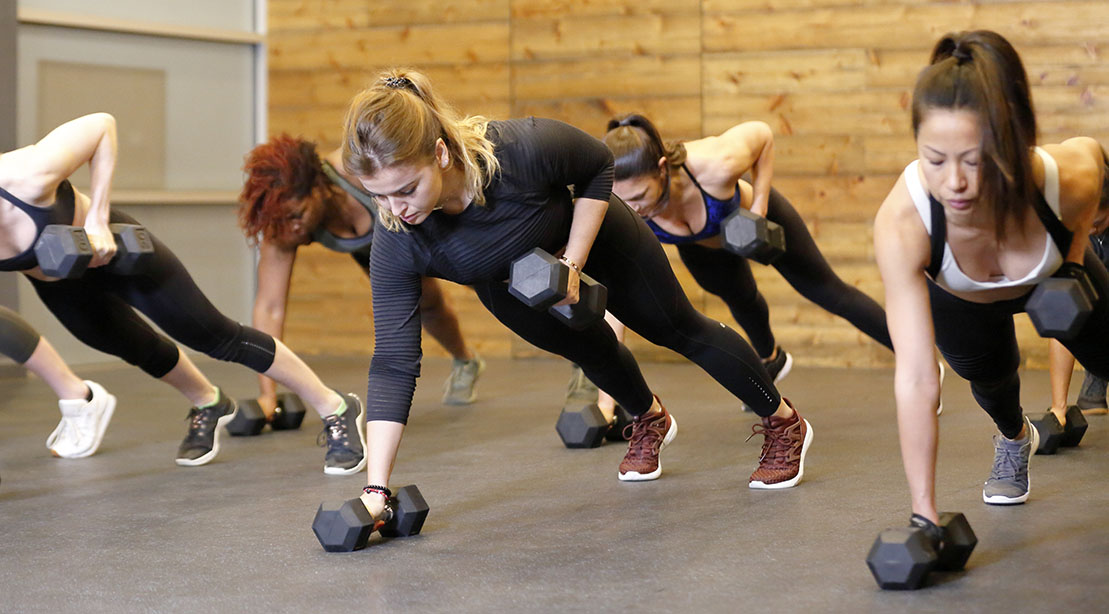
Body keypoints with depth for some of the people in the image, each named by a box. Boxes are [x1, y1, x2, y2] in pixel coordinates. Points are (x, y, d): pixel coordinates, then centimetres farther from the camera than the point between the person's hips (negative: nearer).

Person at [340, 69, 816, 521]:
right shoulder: (397, 245, -36)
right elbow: (394, 362, -32)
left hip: (588, 230, -2)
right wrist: (375, 488, -36)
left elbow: (600, 166, -22)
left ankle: (784, 425, 37)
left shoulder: (522, 148, -45)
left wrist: (572, 263, -28)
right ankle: (649, 421, 53)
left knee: (675, 328, 14)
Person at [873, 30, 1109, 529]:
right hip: (957, 298, -1)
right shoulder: (900, 223, -47)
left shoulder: (1068, 179, -43)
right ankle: (1014, 438, 31)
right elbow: (915, 377, -47)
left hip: (1054, 278, 1)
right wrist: (923, 517, -48)